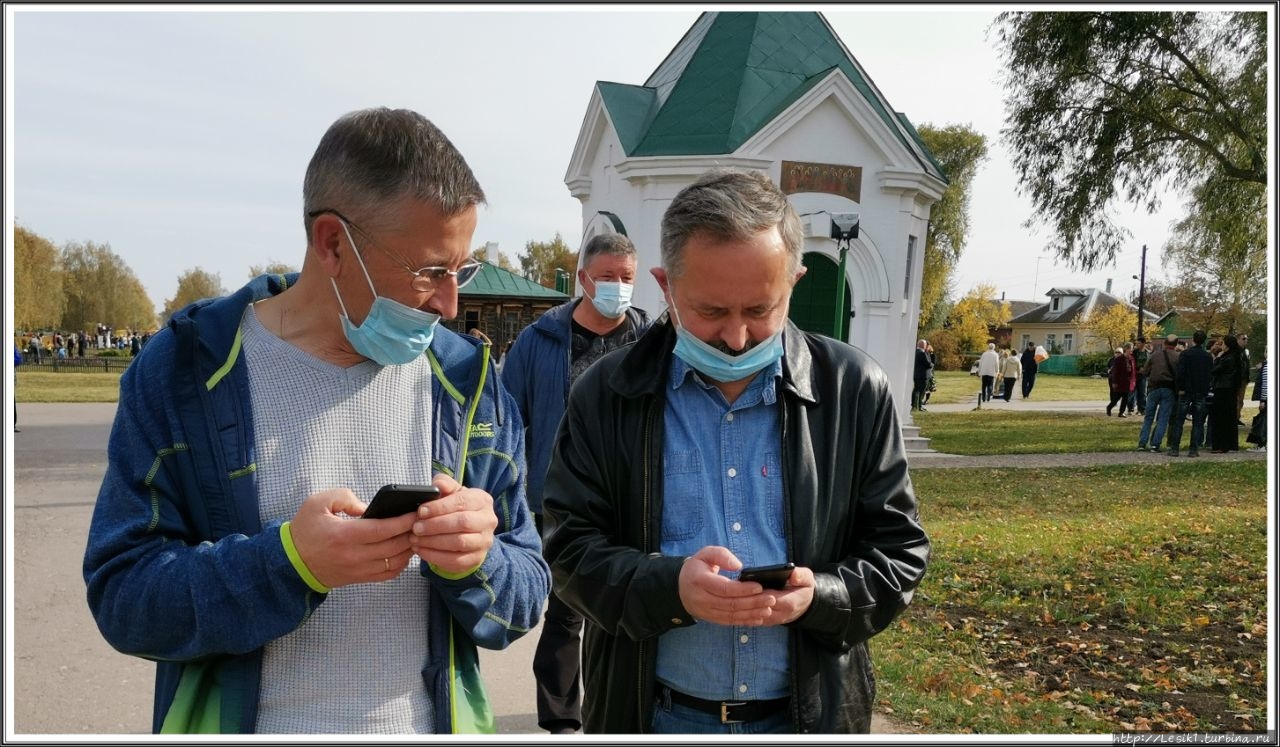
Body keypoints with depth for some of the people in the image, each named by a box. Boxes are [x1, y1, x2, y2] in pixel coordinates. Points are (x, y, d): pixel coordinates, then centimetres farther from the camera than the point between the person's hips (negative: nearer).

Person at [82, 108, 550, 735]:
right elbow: (121, 597, -12)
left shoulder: (468, 383, -6)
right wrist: (287, 563, -28)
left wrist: (476, 562, -25)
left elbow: (522, 602, -3)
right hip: (247, 721, -1)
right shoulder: (184, 372, -11)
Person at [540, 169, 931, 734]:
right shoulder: (607, 394, -7)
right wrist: (669, 587, -24)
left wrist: (820, 596, -21)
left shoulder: (856, 391, -6)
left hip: (812, 711, 1)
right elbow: (570, 545, -6)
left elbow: (899, 554, -1)